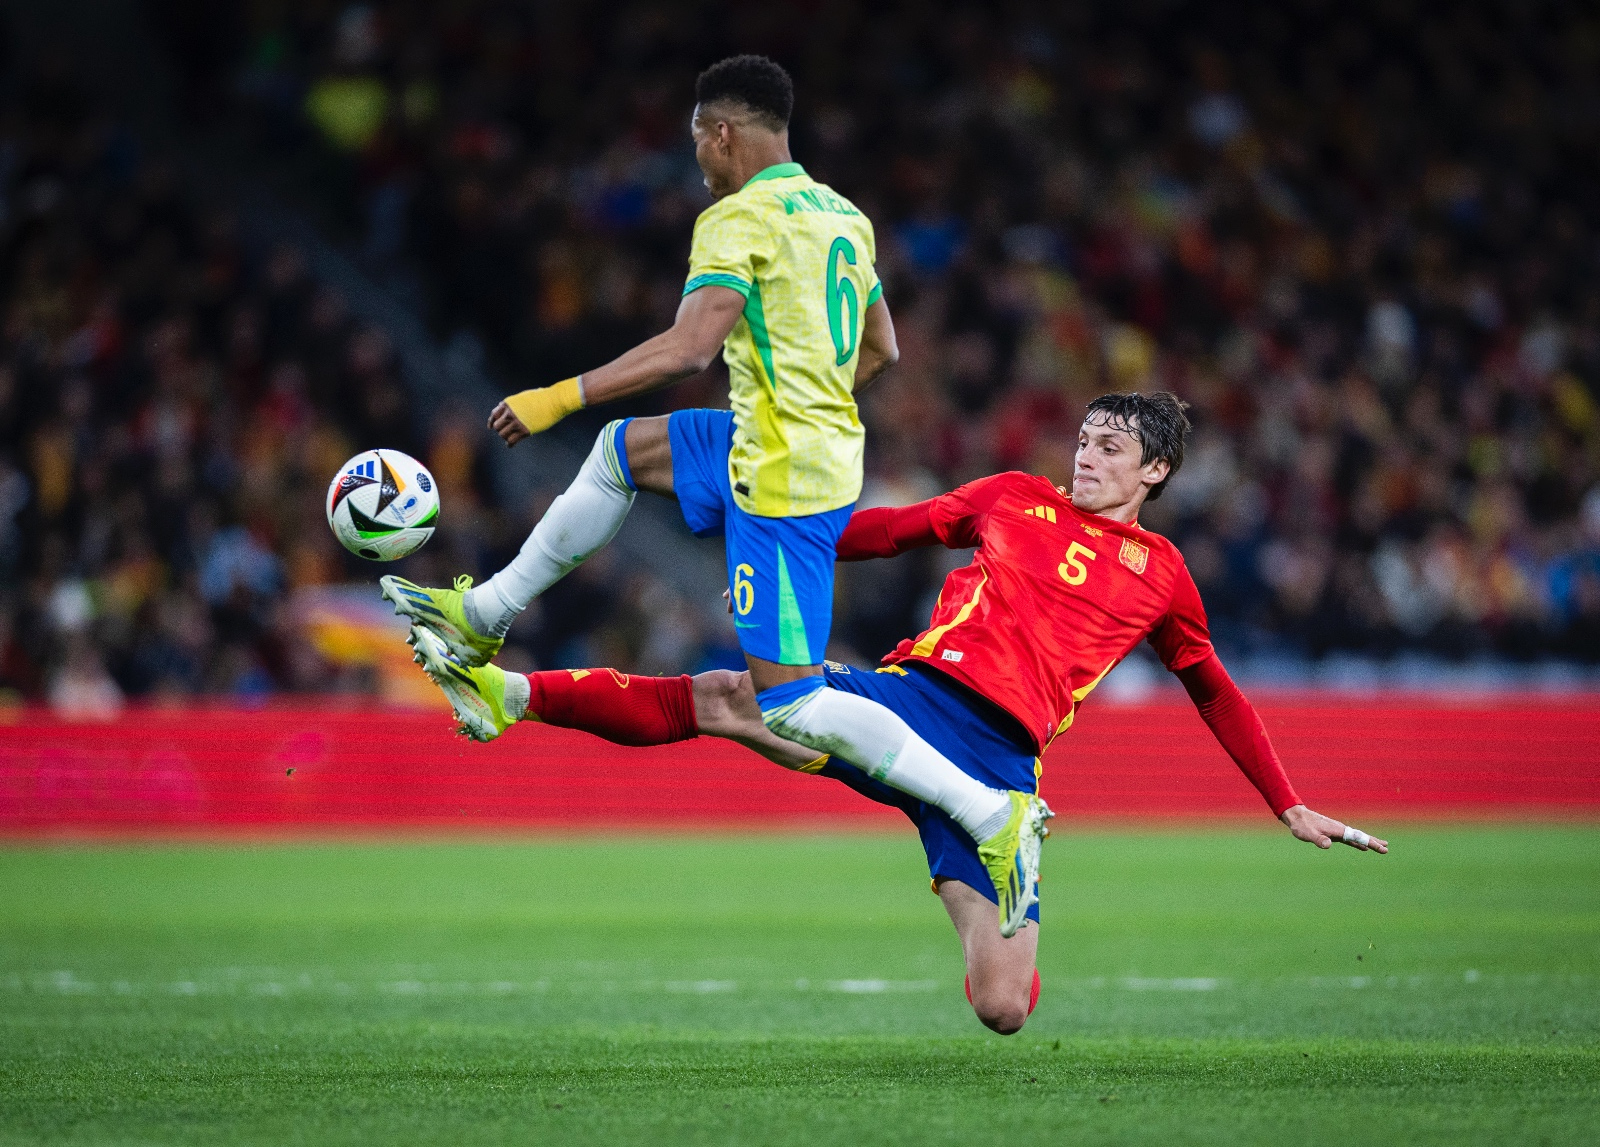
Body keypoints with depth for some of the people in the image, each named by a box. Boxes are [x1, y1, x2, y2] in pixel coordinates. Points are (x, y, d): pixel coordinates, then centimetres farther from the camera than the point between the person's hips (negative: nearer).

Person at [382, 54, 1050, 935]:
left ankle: (996, 815, -16)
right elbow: (880, 350, 21)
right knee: (620, 450, 25)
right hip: (827, 446, 10)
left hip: (783, 481, -10)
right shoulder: (844, 216, 13)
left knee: (792, 706, -10)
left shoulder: (739, 219, -14)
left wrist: (561, 397, -18)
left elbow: (691, 347, -24)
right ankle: (484, 618, 35)